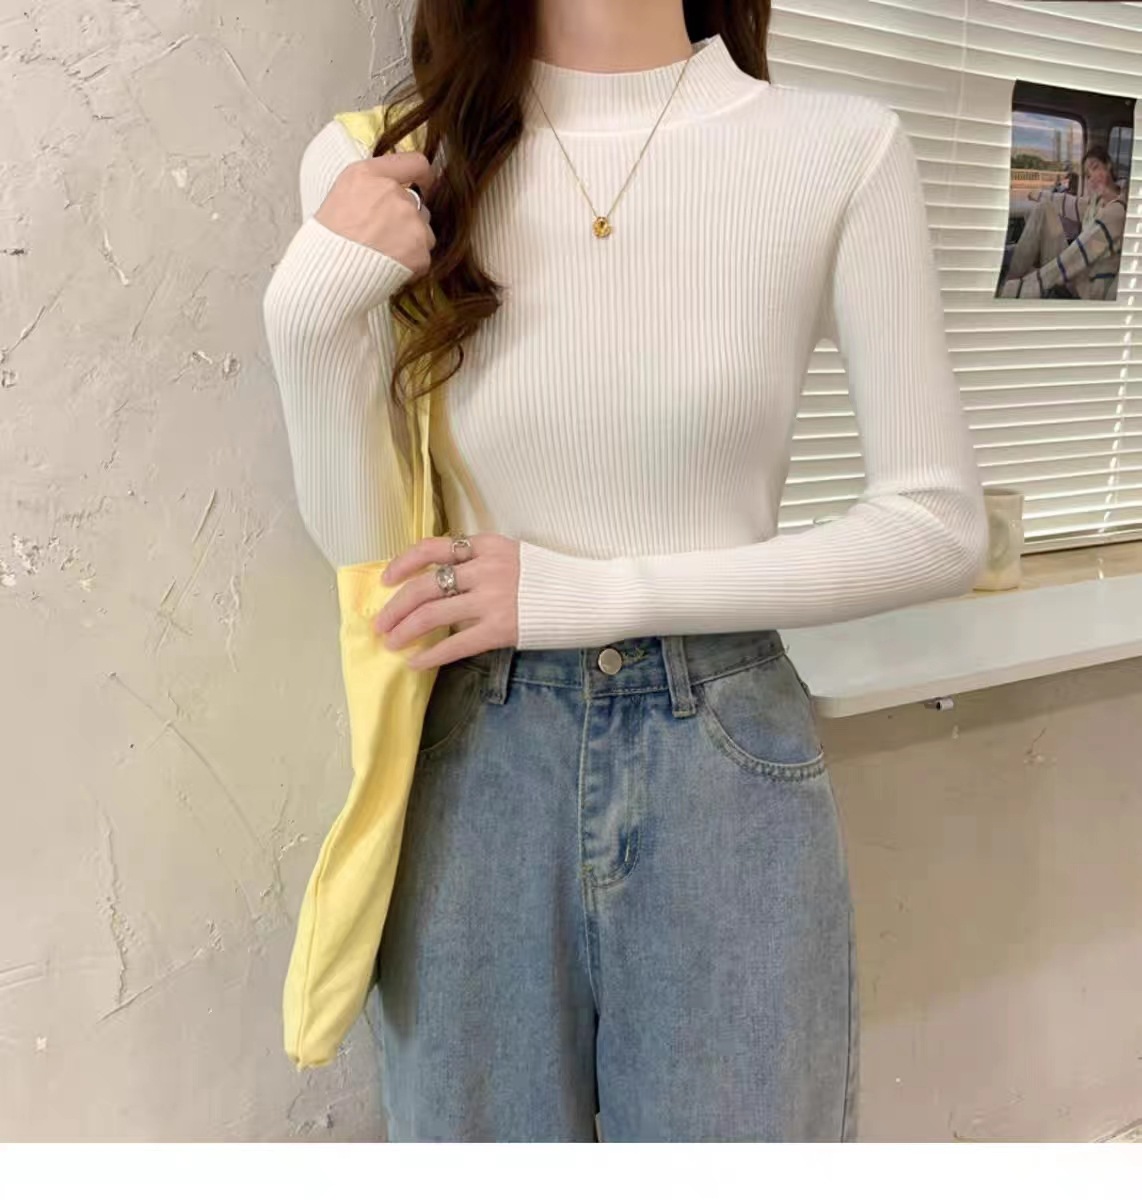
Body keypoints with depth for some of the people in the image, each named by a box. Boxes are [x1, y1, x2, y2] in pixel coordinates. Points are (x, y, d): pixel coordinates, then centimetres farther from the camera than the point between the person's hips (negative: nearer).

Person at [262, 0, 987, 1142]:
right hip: (474, 764, 2)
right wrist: (313, 304, -17)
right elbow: (362, 541, -1)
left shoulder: (840, 150, -7)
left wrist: (597, 591, -12)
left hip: (728, 764, -1)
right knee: (472, 1127, 19)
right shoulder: (385, 167, -1)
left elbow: (939, 525, -5)